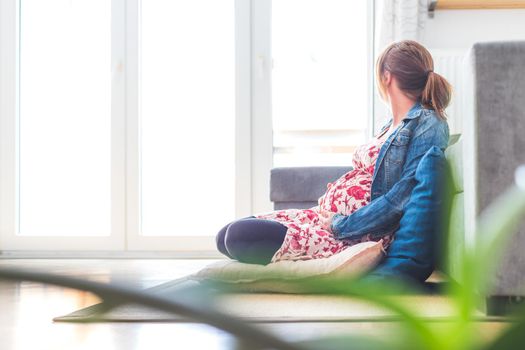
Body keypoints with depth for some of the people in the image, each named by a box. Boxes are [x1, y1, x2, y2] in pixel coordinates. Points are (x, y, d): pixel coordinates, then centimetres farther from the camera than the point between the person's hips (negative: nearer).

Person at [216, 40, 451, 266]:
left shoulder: (428, 126, -8)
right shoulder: (392, 125, 22)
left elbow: (403, 196, -18)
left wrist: (341, 225, -15)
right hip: (328, 215, 10)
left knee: (238, 236, -23)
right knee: (227, 235, -3)